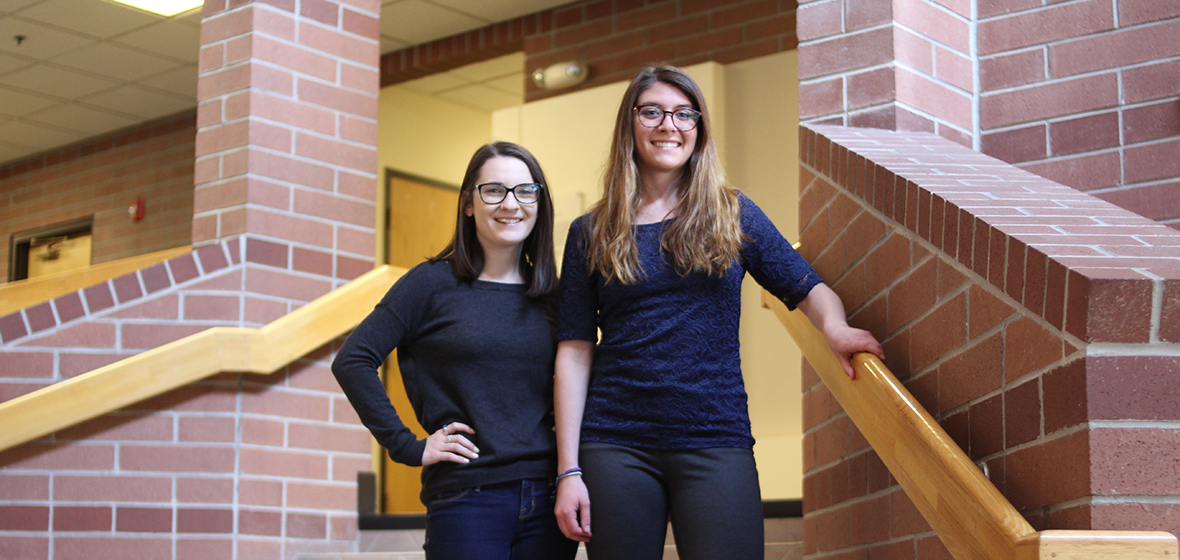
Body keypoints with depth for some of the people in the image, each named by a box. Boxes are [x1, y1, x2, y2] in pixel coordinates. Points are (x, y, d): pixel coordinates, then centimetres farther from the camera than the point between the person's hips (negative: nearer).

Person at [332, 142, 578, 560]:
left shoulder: (550, 296, 12)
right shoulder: (434, 283, -1)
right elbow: (352, 361, -6)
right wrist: (408, 447, -9)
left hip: (548, 499, 4)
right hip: (466, 498, -4)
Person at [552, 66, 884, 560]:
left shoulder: (734, 216, 10)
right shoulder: (591, 234, 8)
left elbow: (806, 288, 9)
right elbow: (574, 354, 4)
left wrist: (835, 328, -15)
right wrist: (568, 470, -2)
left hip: (716, 443, 0)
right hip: (615, 446, 0)